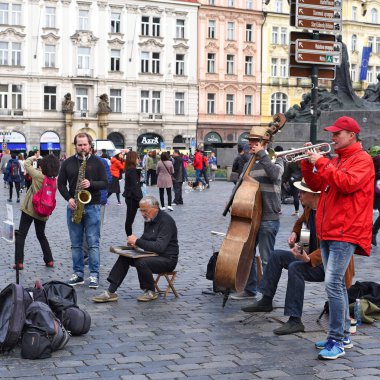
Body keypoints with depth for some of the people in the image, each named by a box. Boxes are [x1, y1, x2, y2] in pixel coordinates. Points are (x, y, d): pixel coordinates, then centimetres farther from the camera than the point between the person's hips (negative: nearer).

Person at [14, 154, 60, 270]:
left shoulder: (39, 175, -15)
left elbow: (27, 163, -4)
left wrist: (32, 158, 14)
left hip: (29, 209, -5)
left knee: (21, 235, 3)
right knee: (41, 235, 22)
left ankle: (19, 262, -4)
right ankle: (49, 260, 19)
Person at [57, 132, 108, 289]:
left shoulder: (97, 162, 1)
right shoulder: (68, 163, 7)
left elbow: (104, 183, -1)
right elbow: (61, 183, 8)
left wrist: (91, 184, -19)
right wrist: (69, 198, -8)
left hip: (92, 206, -3)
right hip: (74, 206, 3)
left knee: (93, 243, -3)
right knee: (76, 244, 7)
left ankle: (94, 275, 0)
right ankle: (78, 274, 14)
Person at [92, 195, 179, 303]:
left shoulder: (166, 221, -19)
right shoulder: (148, 219, 9)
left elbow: (160, 247, -29)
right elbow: (146, 239, 22)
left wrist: (137, 241, -23)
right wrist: (135, 242, -2)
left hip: (167, 259, -9)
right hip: (151, 255, 9)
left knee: (141, 262, -32)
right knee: (124, 258, -7)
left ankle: (151, 292, -8)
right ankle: (111, 292, -10)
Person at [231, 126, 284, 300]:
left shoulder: (274, 159, -4)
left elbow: (275, 174, -27)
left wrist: (262, 154, -22)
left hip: (268, 218, -7)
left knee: (267, 259, -3)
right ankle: (250, 290, 27)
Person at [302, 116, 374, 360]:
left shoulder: (362, 159, -7)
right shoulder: (335, 160, 18)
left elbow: (347, 183, -23)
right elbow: (316, 185, 17)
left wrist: (321, 162, -19)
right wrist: (308, 163, 3)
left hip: (346, 232, -9)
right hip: (328, 231, 9)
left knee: (333, 284, -15)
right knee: (337, 284, 13)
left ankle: (336, 342, -11)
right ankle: (341, 334, 23)